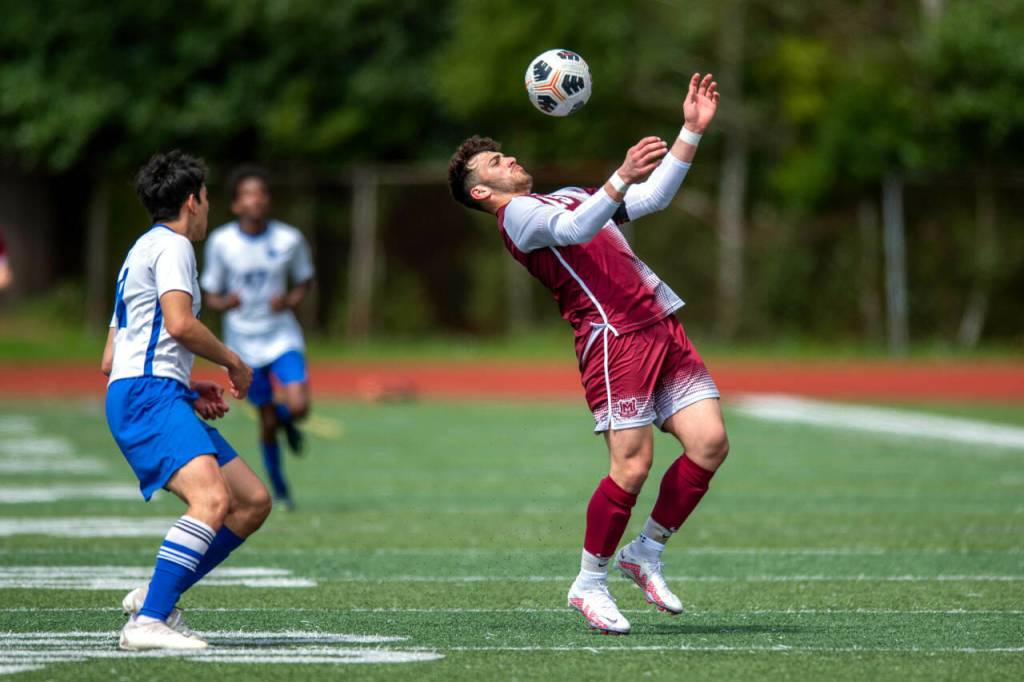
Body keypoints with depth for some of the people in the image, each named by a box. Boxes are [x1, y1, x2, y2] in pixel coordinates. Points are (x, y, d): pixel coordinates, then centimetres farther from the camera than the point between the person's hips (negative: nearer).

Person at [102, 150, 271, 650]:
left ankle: (155, 595, 9)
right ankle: (147, 622, -36)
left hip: (162, 399, 10)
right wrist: (233, 361, -3)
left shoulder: (143, 251, 29)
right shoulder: (171, 245, -2)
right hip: (147, 396, -10)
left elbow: (110, 361, 30)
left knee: (254, 502, 7)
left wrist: (189, 392, 25)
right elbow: (180, 324, -19)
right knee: (212, 499, -28)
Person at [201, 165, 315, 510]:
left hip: (282, 336, 0)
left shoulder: (289, 239, -7)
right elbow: (211, 294, 1)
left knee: (298, 407, -19)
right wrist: (225, 302, -22)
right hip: (244, 342, 0)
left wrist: (290, 301, -13)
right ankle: (280, 491, 24)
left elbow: (304, 281, 8)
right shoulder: (221, 242, -9)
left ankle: (285, 417, 19)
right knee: (267, 422, 4)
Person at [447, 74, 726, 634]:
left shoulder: (569, 197, 28)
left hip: (661, 327, 8)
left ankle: (646, 552, 12)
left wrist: (692, 130, 20)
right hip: (614, 337, -8)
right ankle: (589, 584, 4)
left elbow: (655, 196, 26)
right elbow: (576, 228, -20)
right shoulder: (519, 213, 1)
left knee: (709, 443, -5)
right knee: (632, 467, -14)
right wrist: (623, 177, -32)